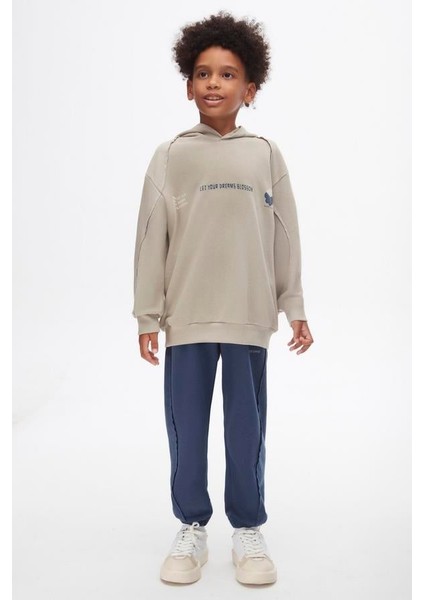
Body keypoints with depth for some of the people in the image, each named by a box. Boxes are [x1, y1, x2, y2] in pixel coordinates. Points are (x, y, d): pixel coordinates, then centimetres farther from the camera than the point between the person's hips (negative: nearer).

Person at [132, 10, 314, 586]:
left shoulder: (266, 155, 5)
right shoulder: (170, 156, 3)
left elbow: (285, 237, 6)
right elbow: (152, 239, 2)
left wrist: (295, 309, 5)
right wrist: (148, 316, -1)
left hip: (249, 317, 0)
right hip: (185, 317, 0)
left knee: (247, 428, 9)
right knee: (186, 428, 8)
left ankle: (249, 530, 25)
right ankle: (192, 528, 25)